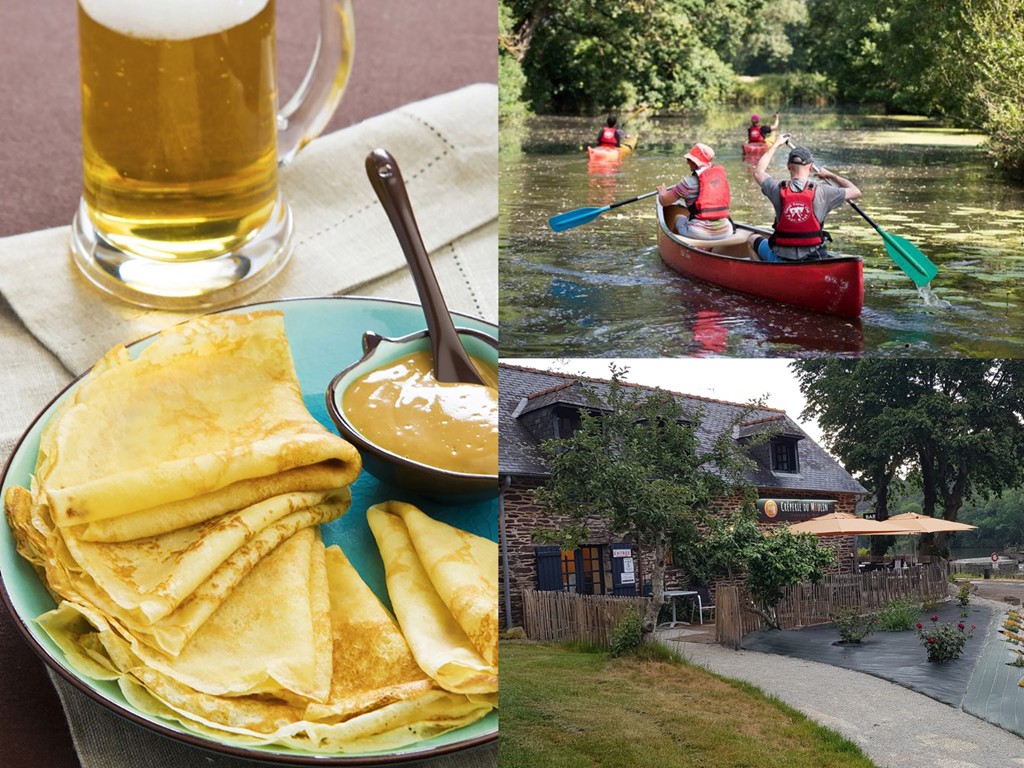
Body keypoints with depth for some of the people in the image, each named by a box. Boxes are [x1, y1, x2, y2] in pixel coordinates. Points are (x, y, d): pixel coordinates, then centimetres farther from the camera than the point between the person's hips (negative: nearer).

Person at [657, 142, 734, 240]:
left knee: (679, 218, 25)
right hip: (725, 232, 4)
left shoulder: (690, 181, -9)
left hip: (699, 234, -4)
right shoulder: (721, 173, 5)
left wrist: (662, 192, 23)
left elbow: (664, 201, -1)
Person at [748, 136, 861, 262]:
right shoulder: (821, 192, -12)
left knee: (753, 239, 26)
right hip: (815, 262, 1)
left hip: (781, 260, -1)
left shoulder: (778, 190, -9)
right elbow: (855, 192, 3)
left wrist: (776, 145, 24)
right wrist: (831, 175, 16)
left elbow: (758, 172, 14)